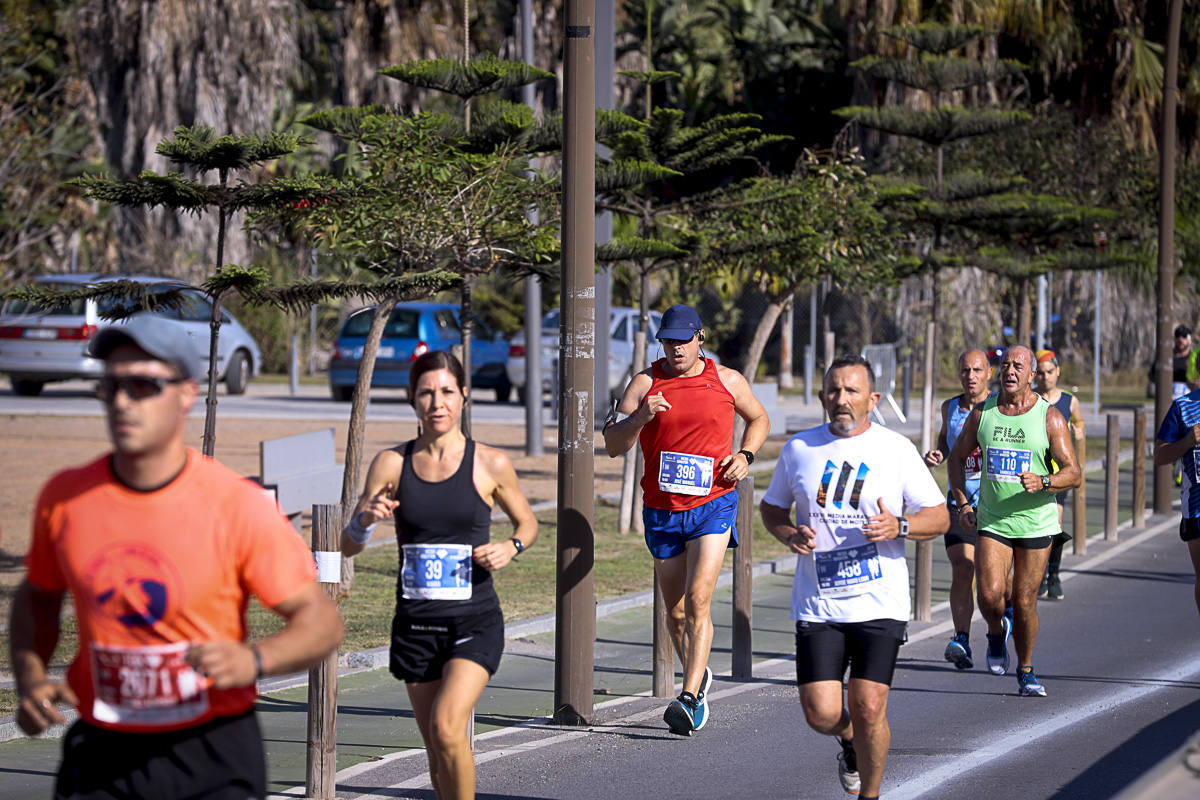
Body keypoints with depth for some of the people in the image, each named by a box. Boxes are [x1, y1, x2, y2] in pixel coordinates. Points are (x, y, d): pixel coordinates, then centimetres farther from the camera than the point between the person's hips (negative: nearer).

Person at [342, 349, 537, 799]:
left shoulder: (490, 465, -3)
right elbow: (348, 546, 3)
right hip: (416, 623, 3)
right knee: (437, 750, 9)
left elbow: (528, 523, 14)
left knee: (447, 727, -22)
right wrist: (367, 519, -19)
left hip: (475, 622, -3)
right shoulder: (392, 464, 1)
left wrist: (511, 548, -8)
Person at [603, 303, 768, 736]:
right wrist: (641, 417, -22)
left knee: (698, 599, -18)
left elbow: (759, 419, 21)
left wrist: (745, 456, 3)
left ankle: (689, 699, -22)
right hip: (662, 511, 2)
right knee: (676, 611, 10)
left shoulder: (727, 380, 3)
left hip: (713, 505, -2)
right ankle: (699, 676, 36)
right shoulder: (646, 383, 1)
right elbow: (612, 445, -3)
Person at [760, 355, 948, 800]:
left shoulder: (897, 449, 0)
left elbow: (939, 518, 4)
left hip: (880, 606, -2)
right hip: (817, 607, 2)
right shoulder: (799, 449, 7)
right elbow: (771, 507, 19)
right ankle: (851, 744, 31)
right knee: (821, 714, -6)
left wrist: (899, 526, -17)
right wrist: (789, 535, -3)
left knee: (868, 709, -11)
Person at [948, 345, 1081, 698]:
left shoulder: (1049, 417, -5)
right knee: (989, 594, -17)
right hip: (992, 521, 1)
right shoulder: (982, 413, 2)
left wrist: (1043, 482, -27)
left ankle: (1026, 671, 22)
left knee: (1024, 603, 2)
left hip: (1036, 522, -1)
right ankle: (997, 631, 17)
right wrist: (962, 503, 3)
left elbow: (1073, 473, -7)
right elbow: (957, 457, 15)